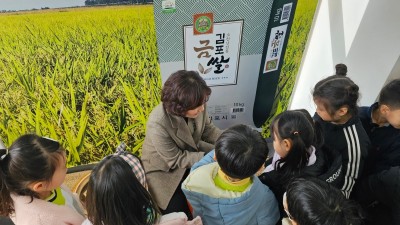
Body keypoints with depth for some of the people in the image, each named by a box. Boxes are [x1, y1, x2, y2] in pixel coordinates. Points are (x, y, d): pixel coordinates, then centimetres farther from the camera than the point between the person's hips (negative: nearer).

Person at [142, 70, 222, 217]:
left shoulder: (196, 105, -21)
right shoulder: (158, 124, -36)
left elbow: (208, 130, -4)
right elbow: (176, 159, -25)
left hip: (191, 152, 5)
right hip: (163, 169, -4)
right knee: (179, 211, -10)